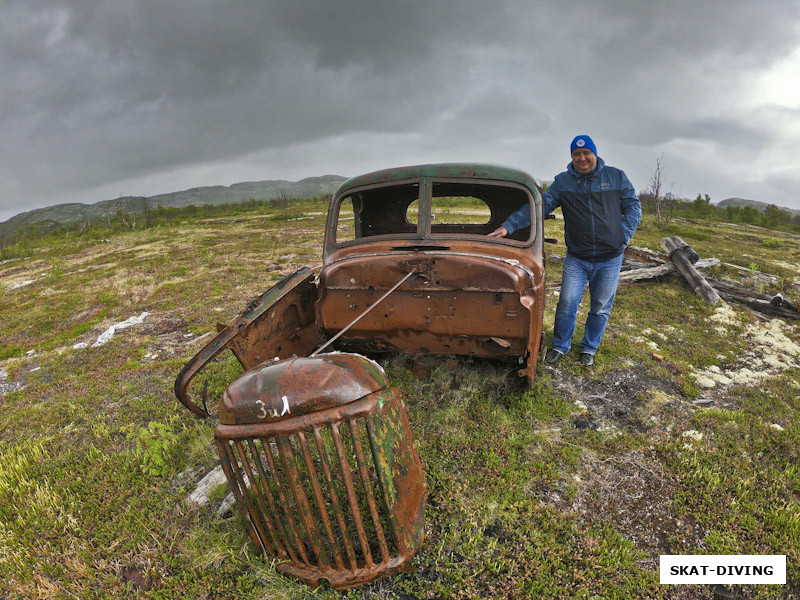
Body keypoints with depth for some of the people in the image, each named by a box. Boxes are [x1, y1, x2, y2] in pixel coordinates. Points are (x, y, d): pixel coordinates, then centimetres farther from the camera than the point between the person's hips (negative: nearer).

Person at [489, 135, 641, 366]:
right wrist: (508, 226, -16)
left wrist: (624, 236, -4)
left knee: (601, 308, 11)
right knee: (567, 304, -1)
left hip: (610, 259, 1)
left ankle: (589, 348, 32)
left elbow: (633, 206, 7)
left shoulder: (616, 177, 0)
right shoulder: (562, 182, -1)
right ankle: (560, 346, 23)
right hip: (576, 258, 0)